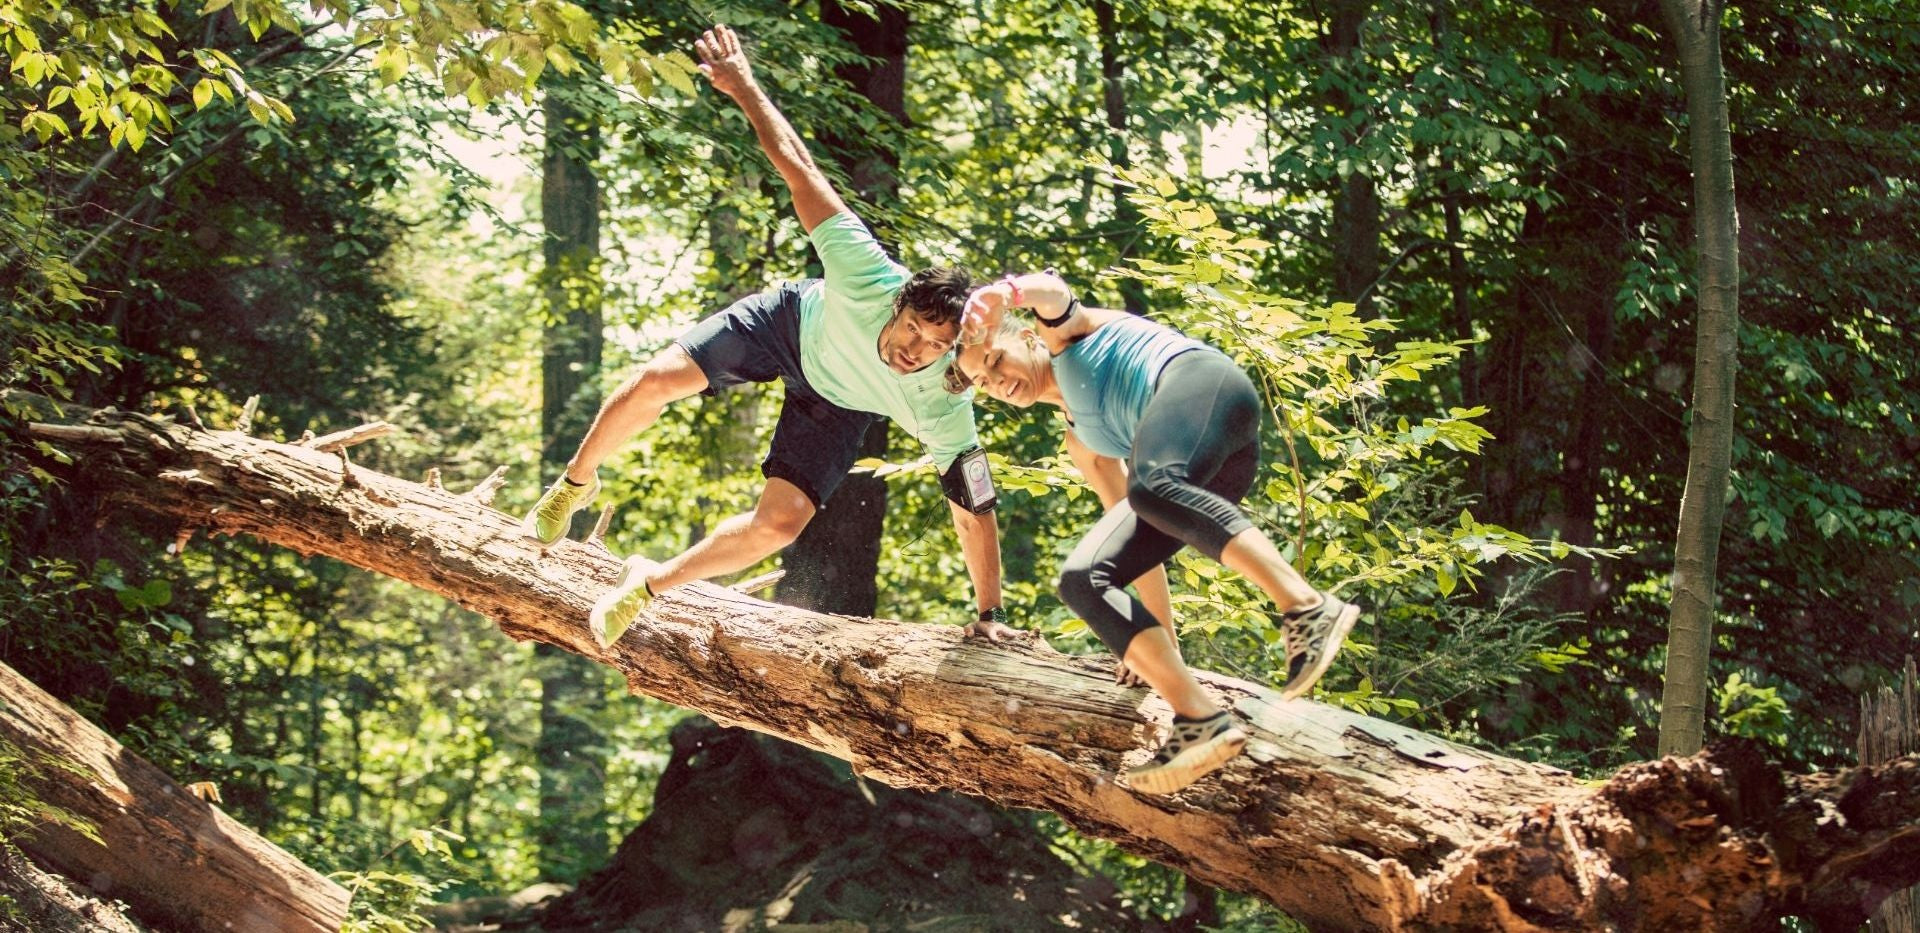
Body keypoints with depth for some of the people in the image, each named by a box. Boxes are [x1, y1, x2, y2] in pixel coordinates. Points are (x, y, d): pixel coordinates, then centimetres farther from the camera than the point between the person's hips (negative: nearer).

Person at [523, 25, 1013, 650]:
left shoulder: (943, 410, -39)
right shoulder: (869, 280, -41)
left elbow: (976, 509, -29)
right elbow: (798, 168, -33)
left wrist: (989, 616, -26)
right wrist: (742, 86, -31)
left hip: (834, 405, 0)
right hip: (793, 322, 0)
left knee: (781, 522, -15)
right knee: (657, 381, -15)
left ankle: (652, 583, 11)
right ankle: (575, 486, 15)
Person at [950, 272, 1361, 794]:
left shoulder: (1066, 335, 19)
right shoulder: (1082, 439, 35)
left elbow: (1052, 290, -4)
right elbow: (1132, 517, 32)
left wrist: (1005, 292, -28)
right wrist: (1162, 636, 26)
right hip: (1196, 485, 8)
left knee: (1151, 485, -38)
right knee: (1080, 580, -6)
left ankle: (1308, 609, -45)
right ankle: (1198, 720, -24)